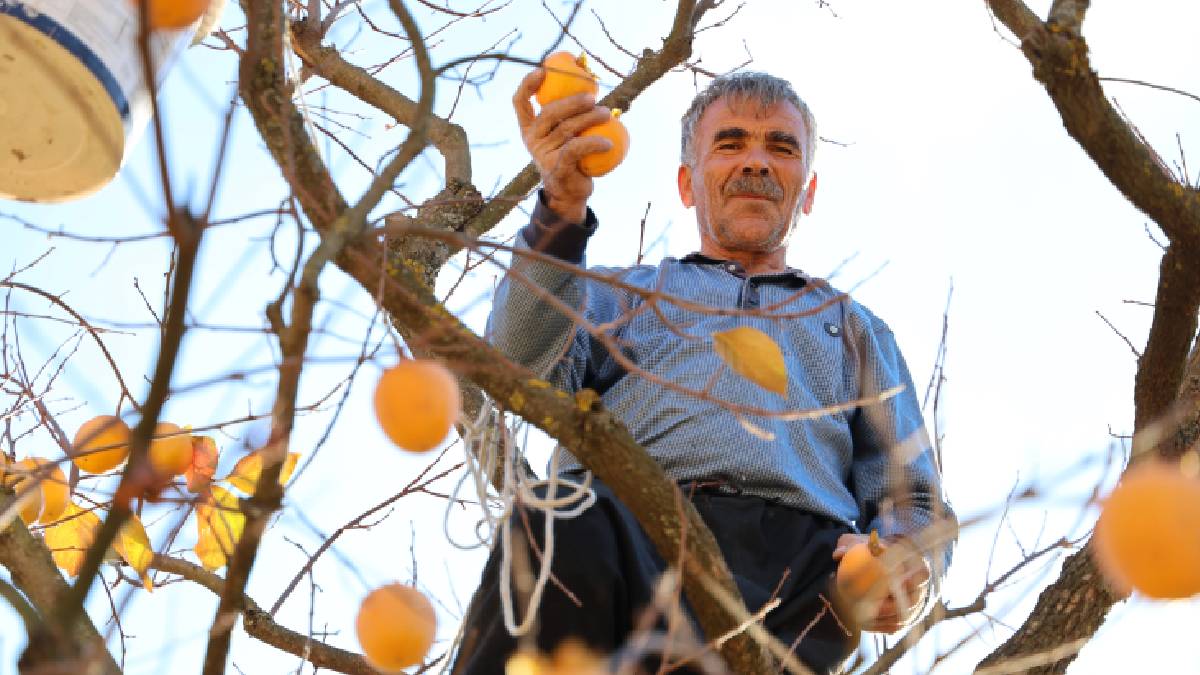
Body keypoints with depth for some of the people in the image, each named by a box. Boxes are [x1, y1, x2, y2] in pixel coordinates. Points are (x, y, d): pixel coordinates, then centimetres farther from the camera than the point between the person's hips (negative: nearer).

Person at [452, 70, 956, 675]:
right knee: (564, 529, -38)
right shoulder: (622, 291, 34)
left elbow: (910, 501, 25)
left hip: (798, 554, 0)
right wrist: (562, 208, -8)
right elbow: (526, 373, 9)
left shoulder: (855, 329, 38)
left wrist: (901, 560, -2)